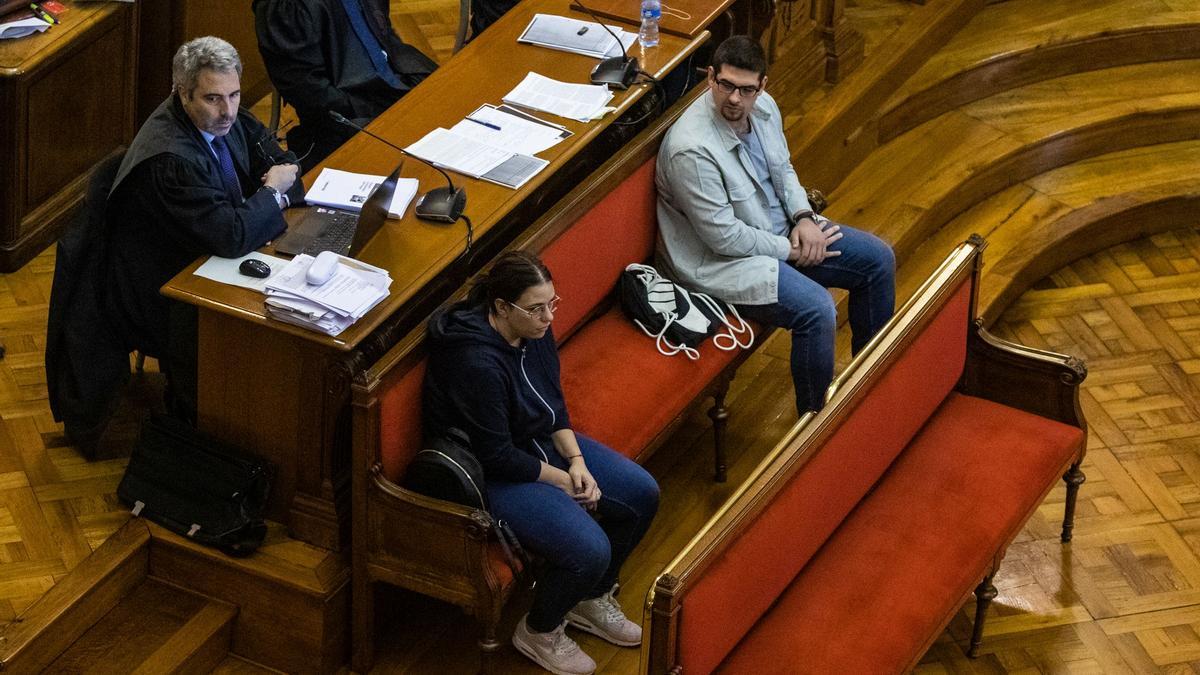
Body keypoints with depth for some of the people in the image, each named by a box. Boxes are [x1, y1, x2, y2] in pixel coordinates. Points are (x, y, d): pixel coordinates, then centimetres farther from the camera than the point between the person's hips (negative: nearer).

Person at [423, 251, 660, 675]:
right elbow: (496, 455, -26)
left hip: (539, 442, 9)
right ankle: (539, 633, 7)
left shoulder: (534, 328, -8)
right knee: (589, 551, -23)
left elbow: (554, 401, 6)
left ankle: (591, 600, 25)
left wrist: (576, 460, -7)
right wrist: (562, 481, -15)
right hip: (489, 476, -9)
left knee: (642, 496, 4)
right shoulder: (478, 363, -34)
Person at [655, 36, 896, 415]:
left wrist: (804, 217, -5)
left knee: (878, 259, 6)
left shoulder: (763, 107, -4)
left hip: (780, 231, 9)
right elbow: (724, 237, -25)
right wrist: (791, 250, -16)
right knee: (816, 308, -29)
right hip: (724, 260, -9)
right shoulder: (692, 149, -30)